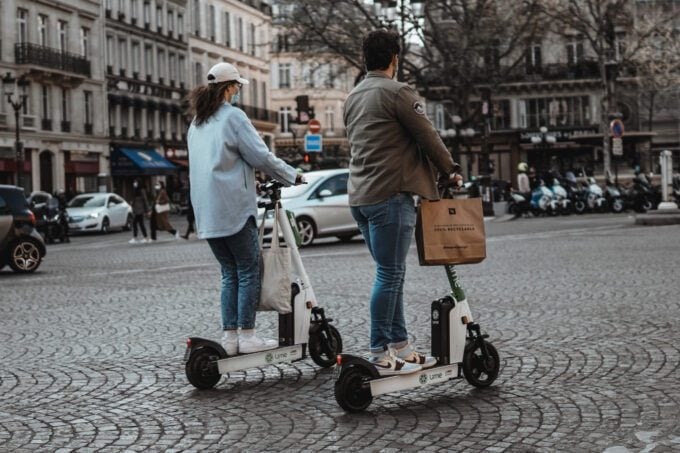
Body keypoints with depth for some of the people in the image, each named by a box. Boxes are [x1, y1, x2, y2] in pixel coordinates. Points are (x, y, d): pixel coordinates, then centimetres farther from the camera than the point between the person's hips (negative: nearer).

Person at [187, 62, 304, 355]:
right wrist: (293, 176, 2)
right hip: (233, 207, -8)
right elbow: (261, 157, -10)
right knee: (248, 271, -1)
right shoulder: (232, 116, -7)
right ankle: (247, 336, -2)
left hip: (207, 214, 8)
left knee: (230, 273, 12)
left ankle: (229, 336, 9)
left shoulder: (197, 123, 18)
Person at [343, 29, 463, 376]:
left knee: (391, 273, 14)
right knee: (389, 276, -5)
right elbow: (428, 137, -7)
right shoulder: (397, 92, -9)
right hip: (390, 195, -9)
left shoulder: (353, 97, 17)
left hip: (360, 196, 9)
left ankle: (400, 347, 16)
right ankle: (379, 355, -4)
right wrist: (451, 170, 10)